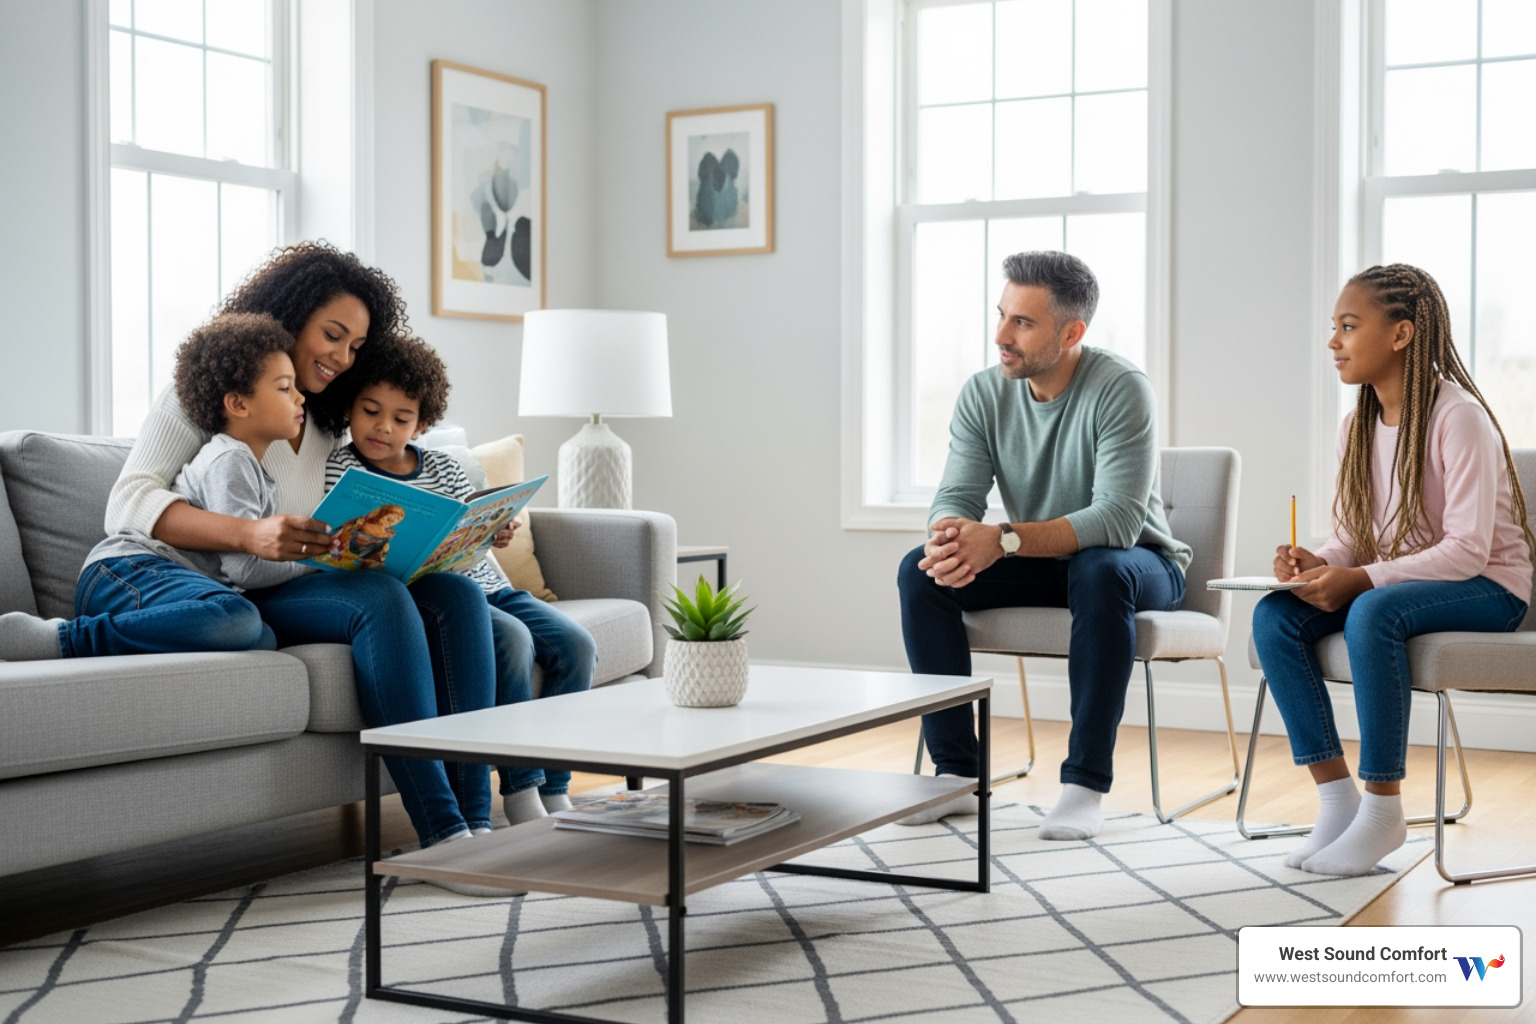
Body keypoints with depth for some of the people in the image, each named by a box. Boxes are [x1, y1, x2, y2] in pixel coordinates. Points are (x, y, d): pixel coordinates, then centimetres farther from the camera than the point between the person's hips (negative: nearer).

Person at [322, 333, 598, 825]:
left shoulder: (443, 468, 14)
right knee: (510, 638, -31)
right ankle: (521, 791, -25)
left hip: (482, 583, 6)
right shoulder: (338, 471, 1)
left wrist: (492, 531, -10)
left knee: (576, 643, -11)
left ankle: (554, 792, -8)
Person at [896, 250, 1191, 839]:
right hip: (1041, 566, 5)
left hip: (1139, 565, -4)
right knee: (920, 572, -19)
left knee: (1098, 570, -39)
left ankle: (1085, 785, -32)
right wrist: (952, 537, -38)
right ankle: (956, 775, -16)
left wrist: (1003, 540, -43)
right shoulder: (983, 394, -6)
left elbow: (1119, 520, -32)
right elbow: (955, 497, -11)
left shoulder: (1121, 389, -22)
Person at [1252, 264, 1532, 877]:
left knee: (1372, 612, -37)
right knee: (1274, 615, -17)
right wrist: (1319, 564, -14)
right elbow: (1351, 538, 9)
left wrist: (1362, 579, -28)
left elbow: (1468, 549, -22)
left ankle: (1383, 809, -25)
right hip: (1397, 583, 7)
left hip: (1486, 589, -7)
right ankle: (1335, 796, -15)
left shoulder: (1458, 417, -17)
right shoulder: (1357, 428, 6)